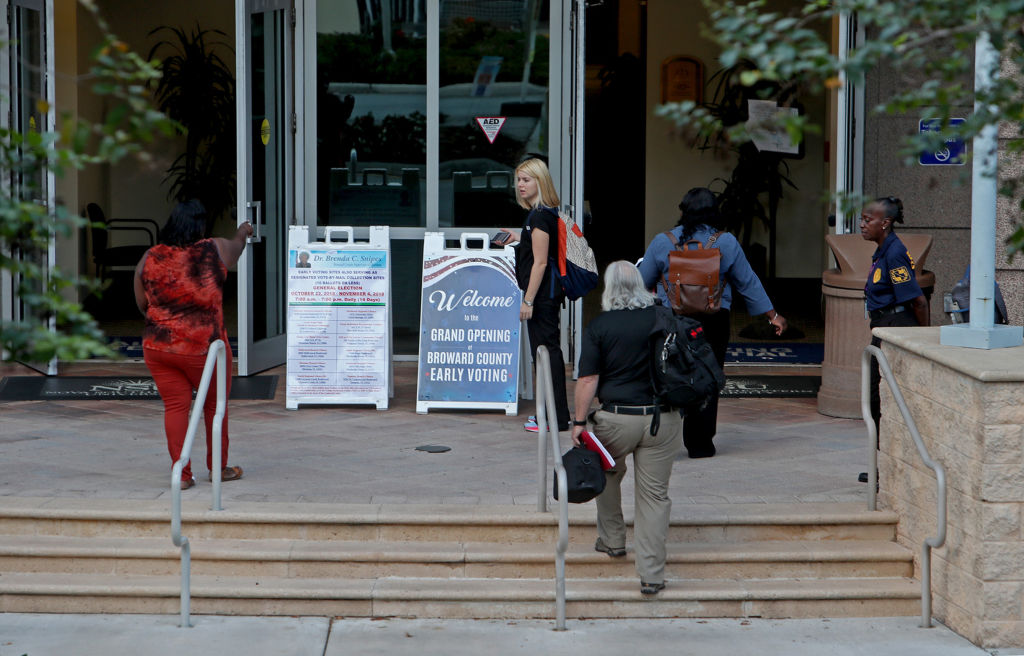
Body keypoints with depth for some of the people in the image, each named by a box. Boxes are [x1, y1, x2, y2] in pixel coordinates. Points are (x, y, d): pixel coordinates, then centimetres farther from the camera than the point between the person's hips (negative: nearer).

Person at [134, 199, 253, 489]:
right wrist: (243, 232, 42)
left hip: (158, 347, 2)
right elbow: (235, 246, 20)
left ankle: (181, 473, 8)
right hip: (203, 346, -2)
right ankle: (218, 468, 24)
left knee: (175, 406, 8)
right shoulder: (214, 251, -5)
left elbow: (142, 305, 11)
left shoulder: (149, 259, 1)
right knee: (215, 404, 14)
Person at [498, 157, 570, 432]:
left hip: (543, 294, -10)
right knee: (550, 351, 15)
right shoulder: (548, 213, 12)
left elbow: (540, 262, -21)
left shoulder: (540, 216, -17)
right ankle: (555, 414, 23)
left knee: (545, 352, -5)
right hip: (550, 293, 10)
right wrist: (519, 238, 24)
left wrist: (528, 300, -20)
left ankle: (556, 418, -1)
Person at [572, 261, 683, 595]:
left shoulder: (598, 326, -6)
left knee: (608, 476, 26)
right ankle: (651, 575, 4)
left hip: (616, 418, -1)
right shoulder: (664, 317, 2)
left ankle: (611, 540, 36)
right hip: (662, 418, 2)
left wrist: (579, 422, -2)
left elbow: (588, 380, -9)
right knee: (654, 494, 5)